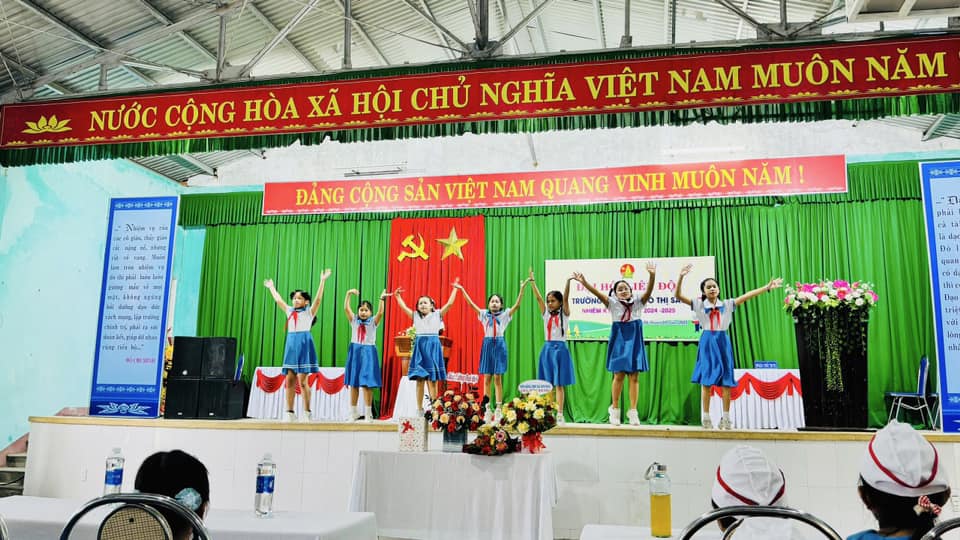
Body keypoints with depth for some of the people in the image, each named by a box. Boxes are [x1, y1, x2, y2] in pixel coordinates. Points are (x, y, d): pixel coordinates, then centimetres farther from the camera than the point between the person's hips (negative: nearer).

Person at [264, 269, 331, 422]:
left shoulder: (309, 312, 3)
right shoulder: (289, 311, 17)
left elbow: (318, 299, -10)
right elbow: (278, 299, 26)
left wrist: (322, 281, -16)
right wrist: (271, 287, 33)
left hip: (304, 343, -5)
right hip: (291, 343, 5)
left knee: (302, 380, -8)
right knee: (289, 380, 2)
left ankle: (306, 413, -3)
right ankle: (289, 412, 7)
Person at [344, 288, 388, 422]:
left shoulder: (373, 322, 3)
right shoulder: (354, 321, 8)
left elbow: (380, 312, -14)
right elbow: (346, 308, -4)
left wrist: (382, 299, -27)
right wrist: (348, 294, -16)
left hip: (368, 352, -2)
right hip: (355, 352, 2)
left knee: (367, 384, -6)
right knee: (353, 384, 4)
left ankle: (368, 414, -1)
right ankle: (353, 413, 12)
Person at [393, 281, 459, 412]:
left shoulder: (437, 314, 6)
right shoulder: (415, 316, 13)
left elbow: (449, 304, -1)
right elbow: (403, 307, 13)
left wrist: (455, 288, 0)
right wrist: (397, 295, 13)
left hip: (433, 347, -2)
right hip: (419, 346, 2)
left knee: (432, 380, -2)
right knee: (419, 380, 1)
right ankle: (419, 409, 5)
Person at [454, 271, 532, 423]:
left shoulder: (505, 314, 3)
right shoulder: (484, 314, 9)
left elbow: (517, 304, -8)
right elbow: (471, 304, 3)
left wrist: (522, 288, -17)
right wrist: (462, 290, -5)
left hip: (499, 344, -2)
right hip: (487, 344, 2)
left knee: (497, 378, -3)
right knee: (487, 378, 2)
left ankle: (498, 409, 2)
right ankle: (487, 409, 7)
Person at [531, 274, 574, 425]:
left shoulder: (564, 314, 0)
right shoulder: (546, 314, 8)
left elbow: (566, 298, -14)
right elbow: (538, 298, 0)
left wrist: (568, 281, -27)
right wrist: (532, 281, -8)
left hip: (560, 348, -3)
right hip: (547, 348, 3)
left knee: (559, 384, -2)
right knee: (547, 384, 3)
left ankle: (560, 415, 1)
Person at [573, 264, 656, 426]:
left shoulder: (638, 302, 4)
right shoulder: (613, 303, 2)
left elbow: (649, 291, -13)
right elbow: (597, 293, -12)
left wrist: (652, 276, -32)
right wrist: (584, 282, -27)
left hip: (634, 340, 1)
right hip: (619, 340, -1)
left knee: (634, 377, 1)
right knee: (619, 375, 1)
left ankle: (633, 411, 5)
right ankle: (615, 408, 13)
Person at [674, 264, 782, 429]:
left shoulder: (727, 304, 7)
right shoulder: (699, 305, 0)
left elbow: (747, 295, 2)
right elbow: (678, 295, -9)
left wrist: (767, 287, -4)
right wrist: (681, 277, -22)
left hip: (723, 341, 2)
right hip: (708, 341, -2)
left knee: (726, 380, 2)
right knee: (707, 380, -2)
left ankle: (726, 418, 10)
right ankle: (706, 418, 4)